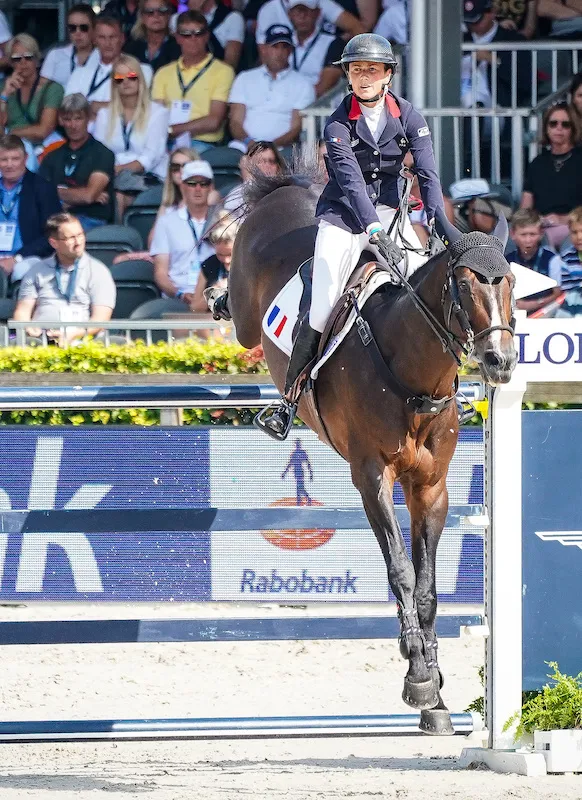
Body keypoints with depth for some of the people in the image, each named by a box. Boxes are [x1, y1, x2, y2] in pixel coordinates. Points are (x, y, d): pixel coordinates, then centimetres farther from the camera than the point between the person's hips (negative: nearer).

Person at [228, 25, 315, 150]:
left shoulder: (302, 84, 14)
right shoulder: (244, 79, 21)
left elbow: (297, 129, 4)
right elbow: (236, 121, 12)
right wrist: (249, 142, -10)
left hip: (279, 148, -2)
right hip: (243, 146, 2)